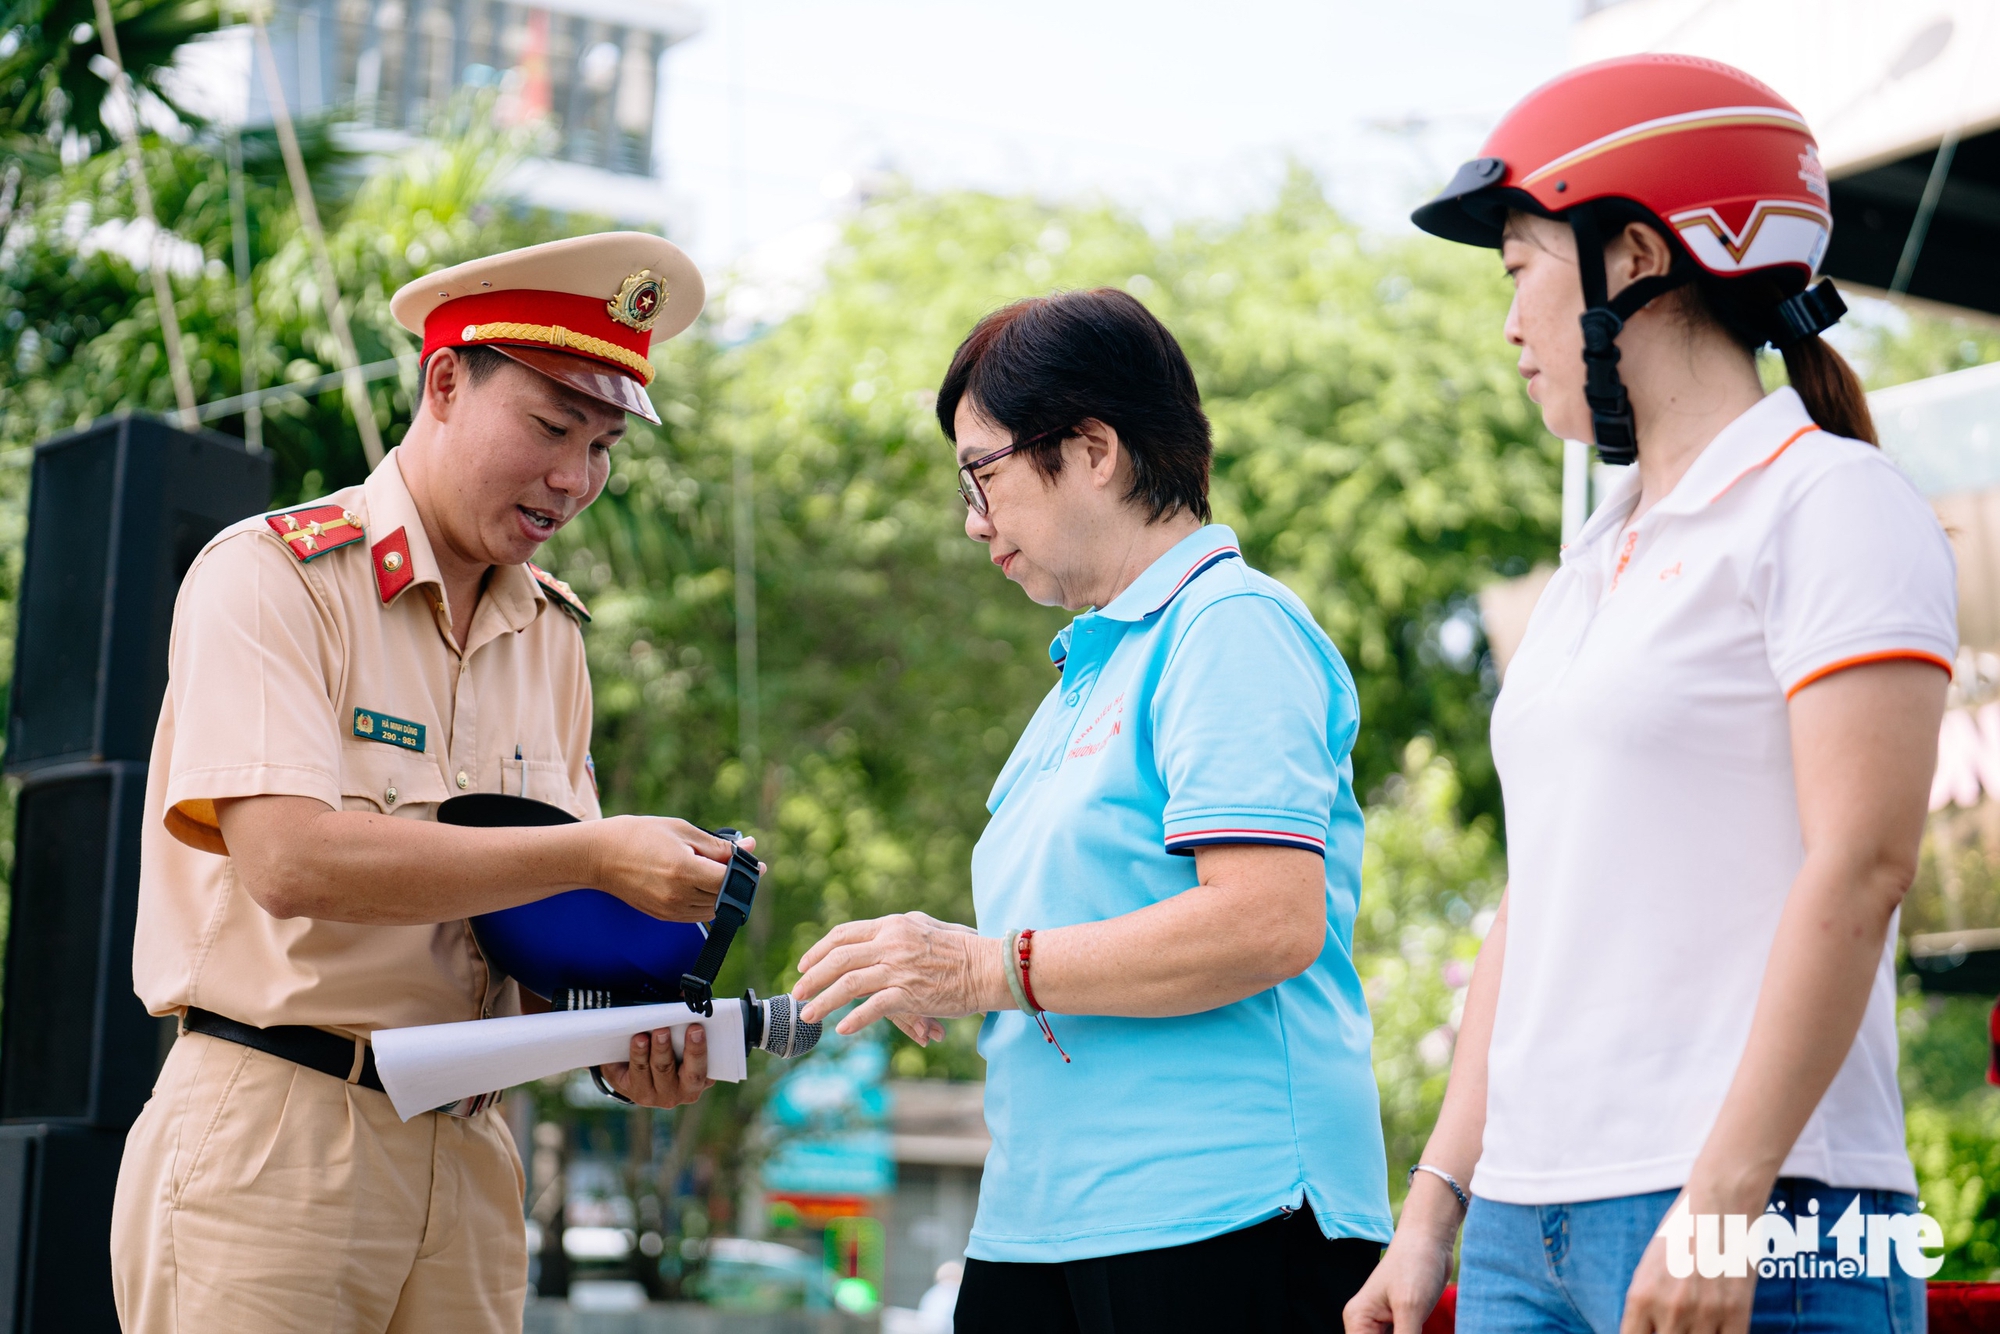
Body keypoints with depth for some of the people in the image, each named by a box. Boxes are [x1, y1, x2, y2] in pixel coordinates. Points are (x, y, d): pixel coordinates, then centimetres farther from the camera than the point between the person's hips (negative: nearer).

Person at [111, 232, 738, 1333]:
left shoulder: (550, 633, 12)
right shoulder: (269, 576, -7)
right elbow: (287, 859, -21)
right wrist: (595, 854, -21)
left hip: (466, 1152, 6)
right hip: (271, 1140, -6)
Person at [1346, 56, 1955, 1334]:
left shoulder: (1828, 502, -5)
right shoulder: (1600, 559, 18)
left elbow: (1858, 870, -14)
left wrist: (1720, 1201, -21)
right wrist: (1436, 1205, 15)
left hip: (1746, 1225, -7)